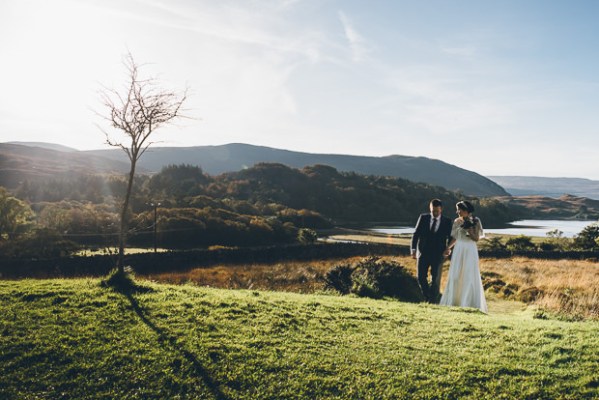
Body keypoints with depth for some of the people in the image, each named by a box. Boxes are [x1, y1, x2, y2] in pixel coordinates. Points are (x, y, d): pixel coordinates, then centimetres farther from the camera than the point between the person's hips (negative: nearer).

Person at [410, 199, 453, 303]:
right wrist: (413, 249, -7)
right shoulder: (423, 217, 4)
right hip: (423, 252, 1)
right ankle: (427, 298, 22)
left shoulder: (447, 221, 1)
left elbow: (450, 237, 3)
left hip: (438, 254, -1)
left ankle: (433, 301, 15)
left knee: (435, 279, 1)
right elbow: (416, 234, 2)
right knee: (421, 278, 1)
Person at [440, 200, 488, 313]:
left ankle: (470, 304, 8)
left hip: (470, 251, -4)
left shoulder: (475, 221, -4)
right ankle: (454, 302, 13)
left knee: (469, 276, -2)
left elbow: (477, 238, -6)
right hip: (458, 250, 4)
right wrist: (448, 248, 5)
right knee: (455, 276, 4)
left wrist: (468, 229, -18)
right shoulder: (457, 221, 7)